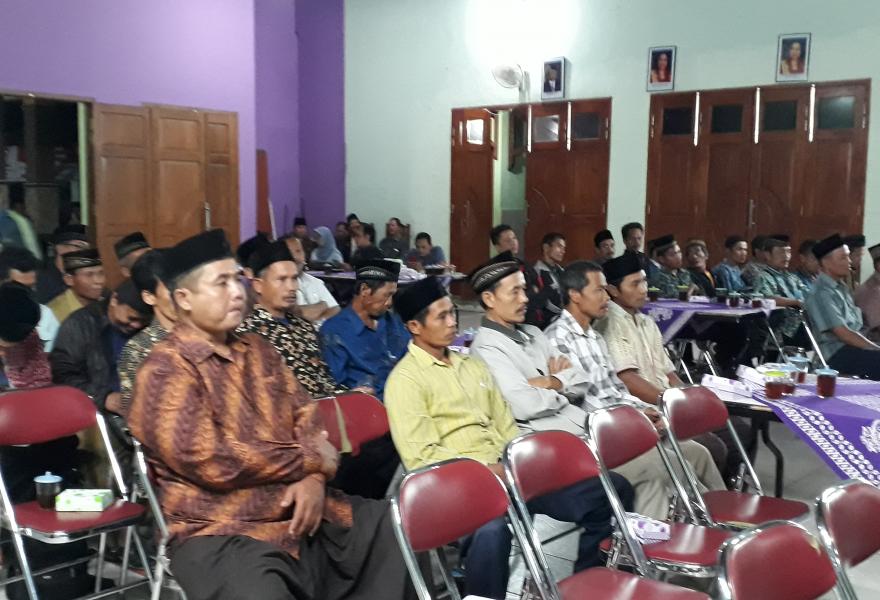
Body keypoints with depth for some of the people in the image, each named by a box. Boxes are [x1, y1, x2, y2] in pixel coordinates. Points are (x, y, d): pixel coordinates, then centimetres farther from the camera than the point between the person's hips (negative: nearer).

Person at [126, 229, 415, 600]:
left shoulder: (257, 350, 15)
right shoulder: (166, 371, -9)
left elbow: (306, 415, 15)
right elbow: (212, 463, -19)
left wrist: (314, 478, -7)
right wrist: (311, 459, -9)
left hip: (300, 509, 8)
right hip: (222, 533, -7)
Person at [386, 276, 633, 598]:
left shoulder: (473, 364, 20)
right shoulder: (405, 379, -3)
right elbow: (420, 456, -12)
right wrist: (484, 470, -17)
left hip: (508, 472, 8)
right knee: (490, 531, -44)